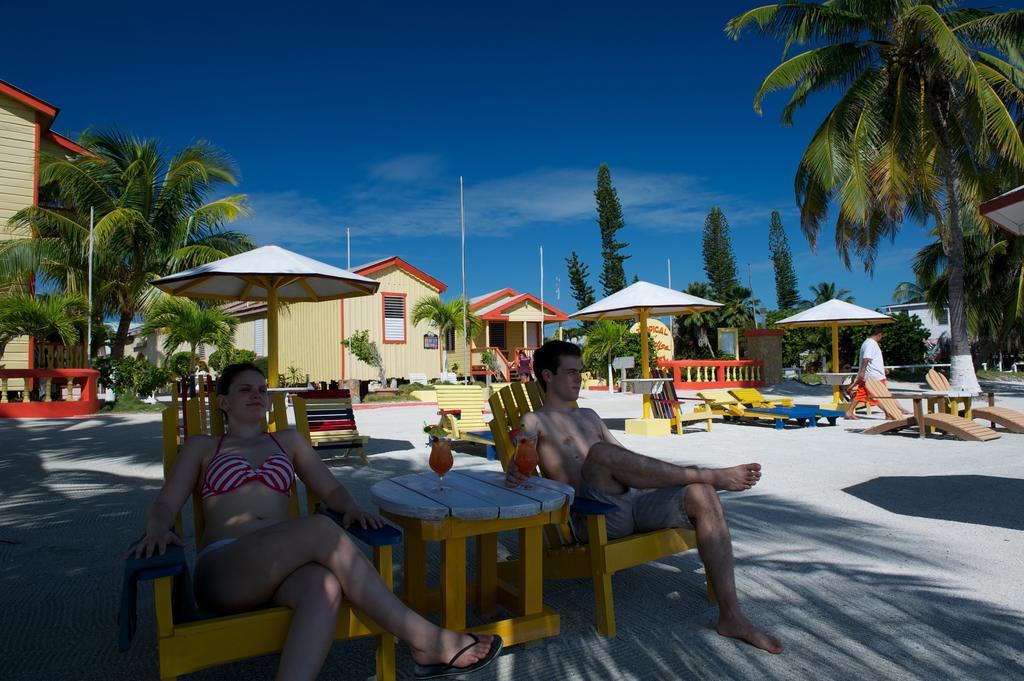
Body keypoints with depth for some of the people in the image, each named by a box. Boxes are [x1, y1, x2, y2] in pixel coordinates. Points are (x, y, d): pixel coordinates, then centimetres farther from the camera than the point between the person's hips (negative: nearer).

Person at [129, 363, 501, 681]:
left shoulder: (288, 440, 25)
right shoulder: (201, 447, 20)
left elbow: (331, 488, 16)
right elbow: (163, 506, 9)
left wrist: (352, 507, -8)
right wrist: (158, 528, -16)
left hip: (282, 567, 3)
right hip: (222, 568, -2)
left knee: (324, 585, -38)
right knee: (319, 530, -34)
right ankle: (427, 642, -34)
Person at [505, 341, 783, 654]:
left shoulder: (589, 416, 30)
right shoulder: (535, 422, 10)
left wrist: (687, 473, 22)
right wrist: (515, 473, -36)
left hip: (634, 500, 6)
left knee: (701, 494, -18)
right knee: (599, 452, -35)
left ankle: (731, 616, -20)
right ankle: (713, 476, -24)